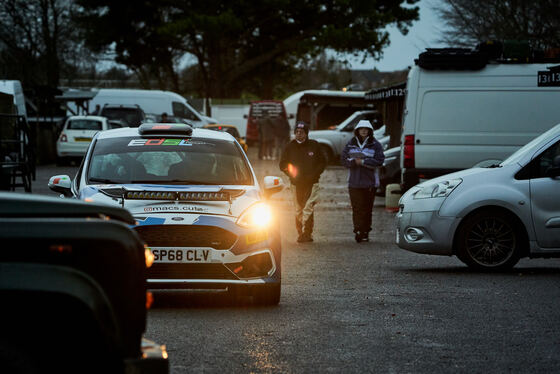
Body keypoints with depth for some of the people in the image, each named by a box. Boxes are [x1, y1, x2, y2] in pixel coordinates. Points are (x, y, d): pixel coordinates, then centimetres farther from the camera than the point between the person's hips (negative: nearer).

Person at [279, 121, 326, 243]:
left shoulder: (314, 146, 2)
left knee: (308, 208, -12)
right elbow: (282, 164, 11)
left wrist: (313, 174, -6)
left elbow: (322, 163, 8)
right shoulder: (290, 147, 6)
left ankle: (306, 233, -14)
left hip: (311, 183, -2)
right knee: (298, 210, 4)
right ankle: (301, 234, 11)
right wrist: (291, 173, -6)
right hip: (297, 183, 2)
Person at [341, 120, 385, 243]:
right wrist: (354, 162, -11)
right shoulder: (351, 144, 10)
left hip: (369, 183, -1)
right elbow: (343, 159, 6)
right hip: (354, 182, 1)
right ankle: (358, 230, -10)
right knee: (357, 208, -7)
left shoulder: (375, 145, 1)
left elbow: (379, 161, -8)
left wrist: (362, 161, -13)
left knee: (367, 208, 1)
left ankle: (365, 233, 8)